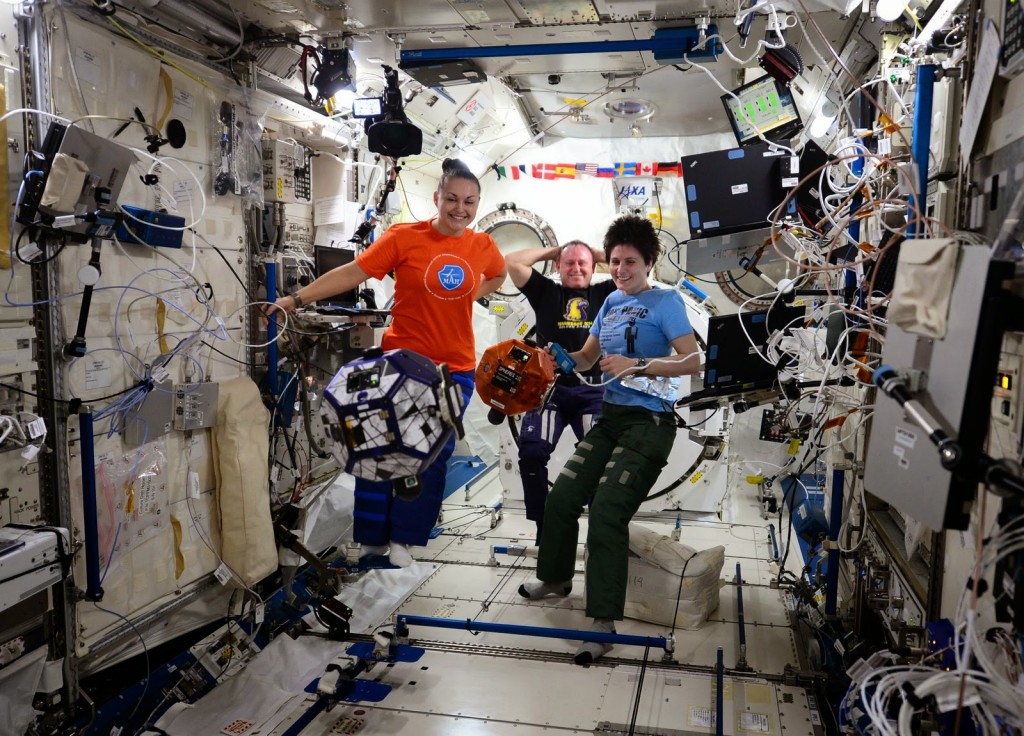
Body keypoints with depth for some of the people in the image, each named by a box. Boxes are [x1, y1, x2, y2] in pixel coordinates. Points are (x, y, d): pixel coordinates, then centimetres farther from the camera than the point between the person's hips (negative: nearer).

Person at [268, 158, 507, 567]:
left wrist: (466, 295, 6)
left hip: (455, 368, 3)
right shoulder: (404, 237, -10)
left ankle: (402, 538, 21)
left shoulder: (484, 246, 1)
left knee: (433, 457, 6)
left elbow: (498, 275, 23)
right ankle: (373, 537, 21)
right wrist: (297, 297, -18)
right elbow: (352, 272, -12)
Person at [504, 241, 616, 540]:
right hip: (549, 388, 1)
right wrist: (552, 251, 15)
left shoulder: (604, 293, 15)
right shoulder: (546, 292, 14)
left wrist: (599, 254, 16)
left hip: (593, 391, 0)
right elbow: (512, 262, 5)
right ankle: (543, 526, -3)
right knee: (532, 452, -16)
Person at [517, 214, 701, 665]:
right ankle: (556, 577, 31)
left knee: (606, 513, -18)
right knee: (562, 498, 6)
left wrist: (636, 365, -22)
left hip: (648, 422, -7)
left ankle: (604, 623, -10)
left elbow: (692, 362, -13)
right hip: (610, 418, 7)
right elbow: (587, 358, 19)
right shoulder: (611, 302, 14)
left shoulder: (666, 301, -6)